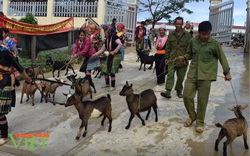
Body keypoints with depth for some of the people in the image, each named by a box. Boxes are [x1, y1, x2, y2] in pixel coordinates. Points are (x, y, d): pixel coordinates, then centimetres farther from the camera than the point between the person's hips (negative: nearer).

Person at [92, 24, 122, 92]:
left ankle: (113, 86, 8)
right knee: (105, 70, 9)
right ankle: (107, 84, 28)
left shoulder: (114, 36, -14)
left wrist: (114, 51, -23)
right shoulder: (107, 40, 10)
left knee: (112, 71, -6)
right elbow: (102, 49, 13)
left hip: (116, 56, -8)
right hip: (110, 56, 8)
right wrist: (95, 54, 4)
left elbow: (120, 44, -27)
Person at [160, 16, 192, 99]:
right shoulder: (171, 35, 7)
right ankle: (168, 91, -11)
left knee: (181, 77, 8)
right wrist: (166, 58, 7)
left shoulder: (187, 35, 1)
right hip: (172, 60, 1)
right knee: (170, 75, -9)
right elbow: (168, 47, 11)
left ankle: (179, 90, 24)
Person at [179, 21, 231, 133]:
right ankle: (192, 116, 23)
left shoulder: (214, 43, -3)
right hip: (192, 74, 3)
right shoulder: (193, 41, 5)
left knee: (202, 100, 0)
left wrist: (227, 72, 2)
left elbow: (222, 58, 3)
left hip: (205, 75, -3)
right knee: (187, 96, -2)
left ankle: (200, 122, 16)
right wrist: (184, 57, -3)